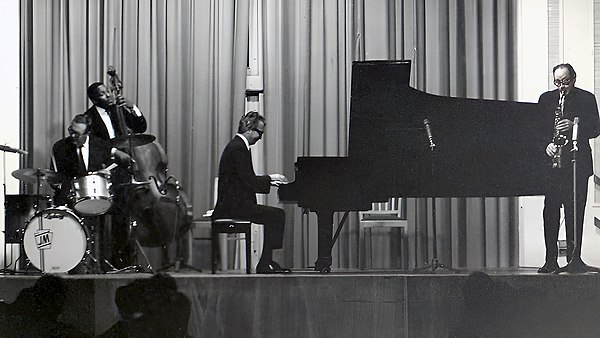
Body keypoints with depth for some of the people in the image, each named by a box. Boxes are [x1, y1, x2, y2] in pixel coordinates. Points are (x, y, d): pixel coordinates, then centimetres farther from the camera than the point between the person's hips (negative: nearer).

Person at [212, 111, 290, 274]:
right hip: (235, 204, -11)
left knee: (275, 216, 9)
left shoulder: (238, 146, 18)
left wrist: (269, 182, 13)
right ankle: (265, 264, -13)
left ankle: (266, 262, 5)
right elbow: (248, 180, -21)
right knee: (276, 215, -15)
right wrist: (270, 178, -8)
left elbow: (247, 181, 21)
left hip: (235, 202, 11)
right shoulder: (238, 148, -14)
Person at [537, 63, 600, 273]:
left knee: (575, 212, -2)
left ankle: (574, 258, 5)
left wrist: (573, 126, -16)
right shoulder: (546, 99, 12)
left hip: (578, 162, -1)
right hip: (552, 162, 1)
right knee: (550, 212, -2)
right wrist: (546, 144, -10)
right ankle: (551, 260, 2)